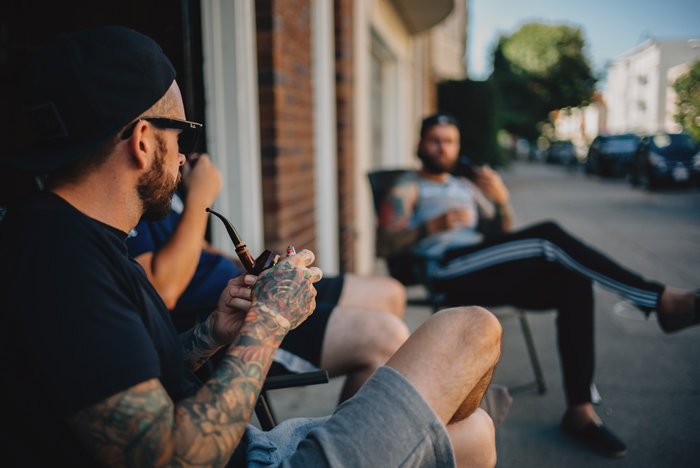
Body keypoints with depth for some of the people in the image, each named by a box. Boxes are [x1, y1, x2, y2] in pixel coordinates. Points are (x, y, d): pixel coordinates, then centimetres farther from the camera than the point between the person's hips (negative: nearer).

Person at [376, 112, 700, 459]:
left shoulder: (465, 187, 32)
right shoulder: (407, 188, 14)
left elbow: (500, 234, 22)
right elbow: (384, 245, -3)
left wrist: (501, 201, 1)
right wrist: (432, 226, -19)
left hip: (487, 276, 7)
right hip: (446, 271, -6)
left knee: (572, 281, -21)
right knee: (549, 236, -27)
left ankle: (580, 410, -21)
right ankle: (660, 300, -25)